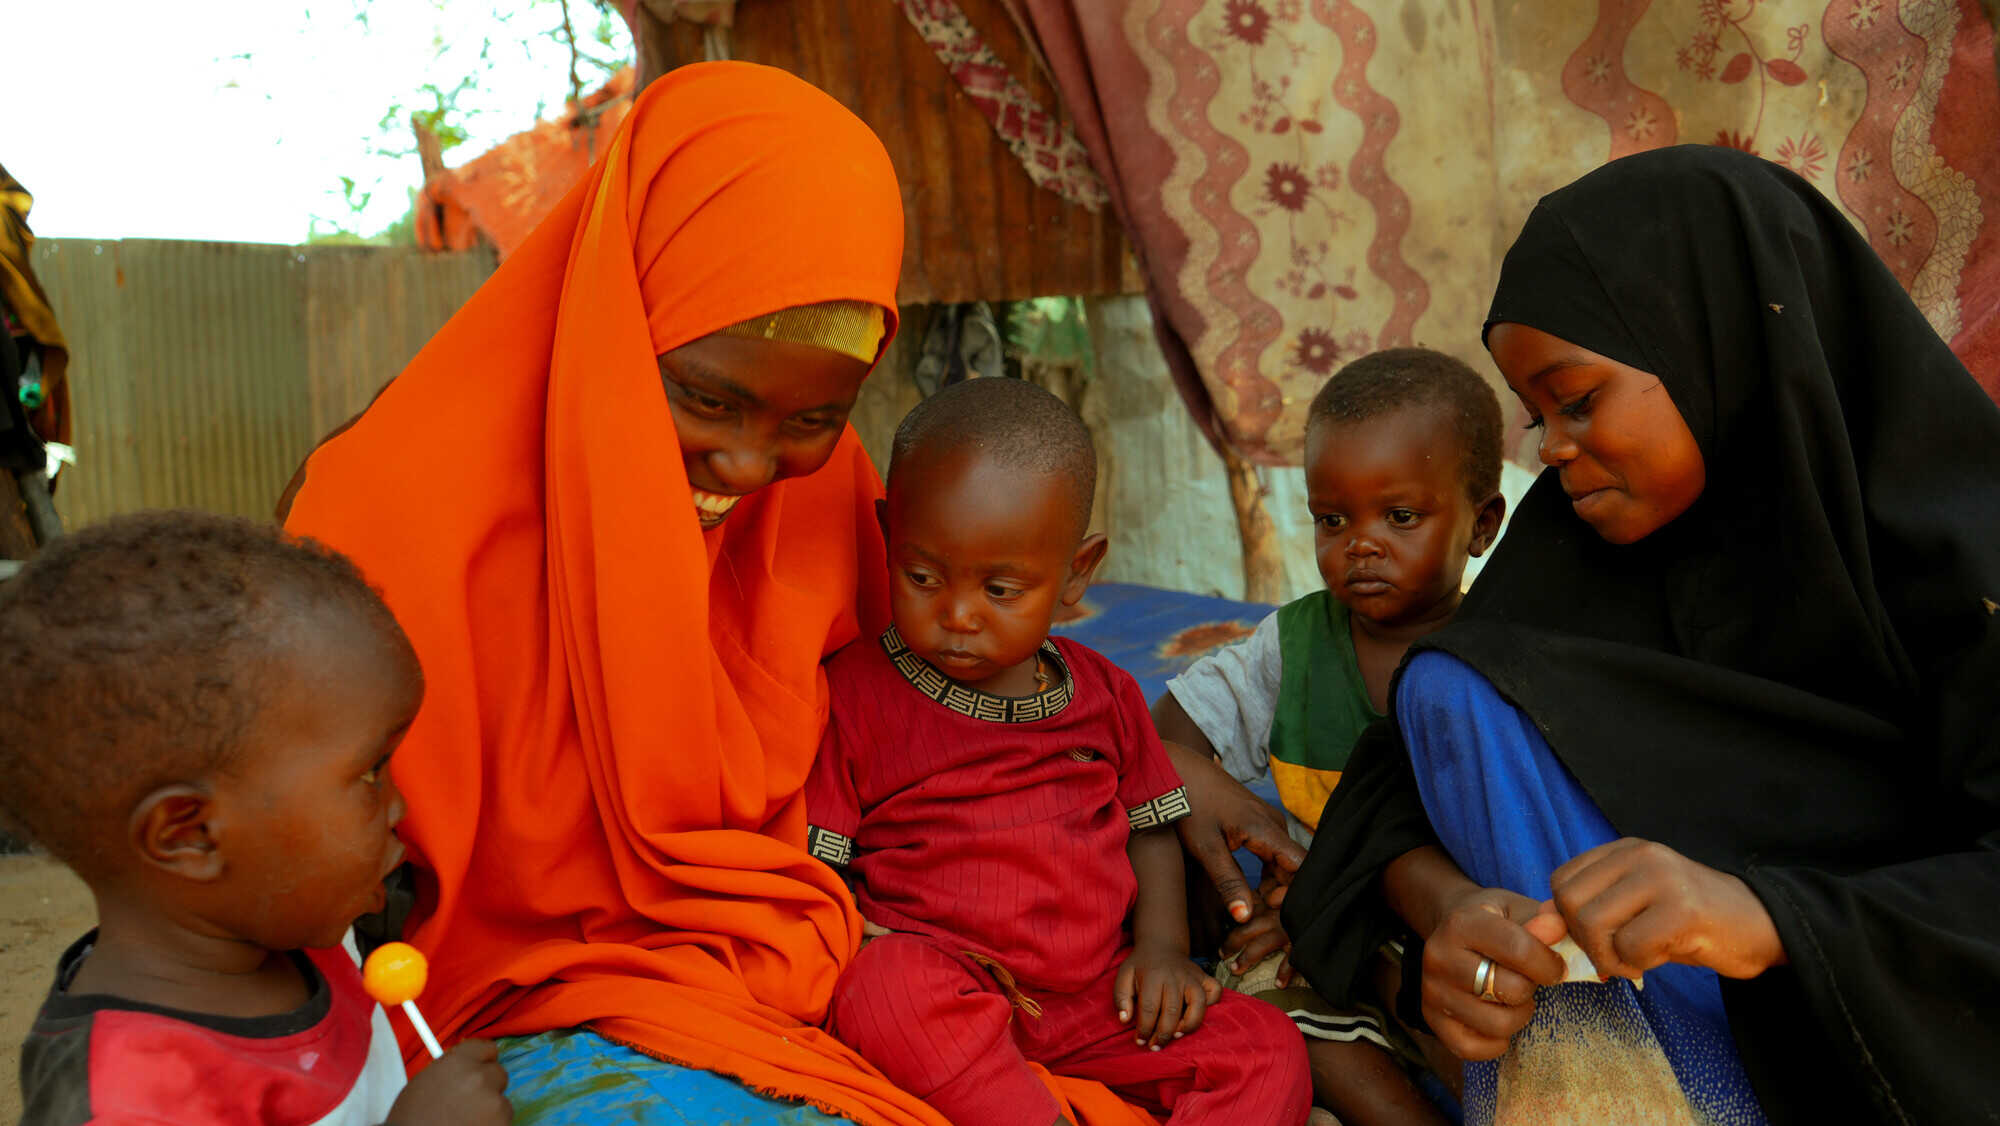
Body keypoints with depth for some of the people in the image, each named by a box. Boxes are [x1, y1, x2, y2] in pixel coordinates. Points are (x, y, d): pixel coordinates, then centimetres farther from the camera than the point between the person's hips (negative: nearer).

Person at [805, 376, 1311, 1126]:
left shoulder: (1104, 693, 9)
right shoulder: (855, 695, -3)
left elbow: (1150, 831, 18)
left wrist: (1161, 945, 2)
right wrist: (882, 944, -18)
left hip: (1094, 1000, 4)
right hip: (945, 1006, -4)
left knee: (1267, 1052, -12)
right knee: (888, 980, -37)